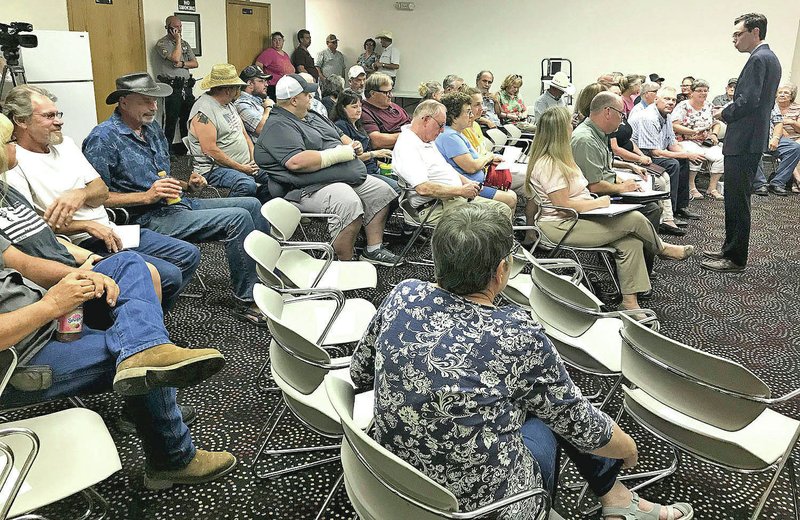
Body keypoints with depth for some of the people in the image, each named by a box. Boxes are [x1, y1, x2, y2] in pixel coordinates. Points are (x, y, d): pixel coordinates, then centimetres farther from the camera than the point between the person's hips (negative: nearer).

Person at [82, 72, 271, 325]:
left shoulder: (152, 129, 16)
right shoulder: (103, 138, -10)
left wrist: (186, 181, 7)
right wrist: (146, 196, -21)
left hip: (178, 204, 9)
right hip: (149, 219, -9)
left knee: (252, 204, 6)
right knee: (237, 218, -23)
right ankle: (245, 302, -14)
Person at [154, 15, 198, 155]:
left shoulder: (184, 43, 18)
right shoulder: (162, 43, -3)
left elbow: (195, 63, 11)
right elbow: (175, 58, -18)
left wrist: (182, 64, -7)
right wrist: (178, 40, -8)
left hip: (186, 86, 7)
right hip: (172, 87, -7)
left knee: (188, 118, 11)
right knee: (171, 120, -6)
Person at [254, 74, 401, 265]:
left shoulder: (312, 116, 21)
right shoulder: (278, 126, -11)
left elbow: (340, 135, 32)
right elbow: (297, 162, -26)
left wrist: (354, 145, 6)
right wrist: (341, 153, -19)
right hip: (311, 189, -10)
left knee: (382, 191, 7)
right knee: (349, 203, -34)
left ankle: (373, 249, 12)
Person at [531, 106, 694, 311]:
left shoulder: (559, 159, 15)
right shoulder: (548, 165, -19)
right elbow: (563, 206, -22)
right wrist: (598, 203, -12)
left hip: (577, 218, 10)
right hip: (562, 227, -10)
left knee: (631, 242, -7)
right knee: (635, 219, -11)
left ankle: (630, 302, -5)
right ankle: (661, 249, 20)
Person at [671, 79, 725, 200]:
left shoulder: (709, 106, 15)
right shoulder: (683, 106, -1)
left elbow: (716, 124, 24)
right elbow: (674, 126, -12)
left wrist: (714, 134, 2)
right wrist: (694, 132, -18)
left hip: (706, 142, 5)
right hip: (686, 141, -5)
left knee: (720, 156, -22)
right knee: (697, 154, -36)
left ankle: (712, 189, -10)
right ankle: (691, 188, -22)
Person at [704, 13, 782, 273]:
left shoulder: (758, 59, -14)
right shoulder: (771, 58, 18)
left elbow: (748, 100, -23)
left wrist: (724, 114, -6)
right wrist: (729, 112, 12)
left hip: (743, 141, -11)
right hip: (753, 139, 11)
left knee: (737, 201, -5)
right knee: (736, 199, 16)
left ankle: (735, 259, 2)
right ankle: (731, 249, 26)